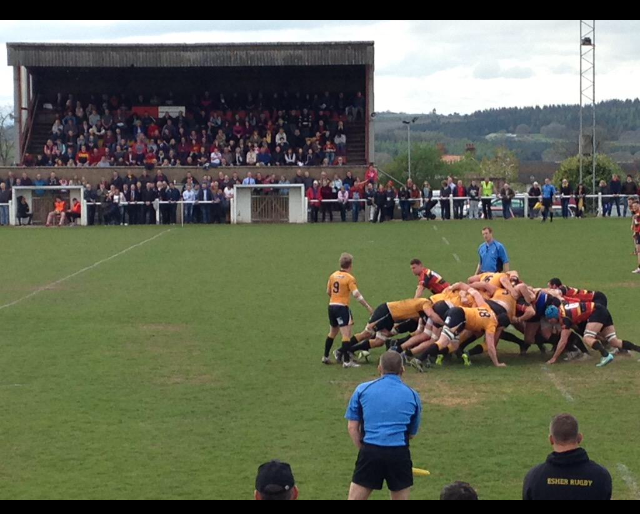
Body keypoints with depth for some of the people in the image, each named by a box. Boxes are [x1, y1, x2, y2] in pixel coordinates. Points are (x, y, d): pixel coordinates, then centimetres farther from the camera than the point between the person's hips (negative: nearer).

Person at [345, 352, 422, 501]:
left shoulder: (362, 389, 8)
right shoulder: (412, 396, 11)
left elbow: (352, 428, 6)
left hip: (370, 451, -1)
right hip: (399, 454, 1)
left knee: (355, 498, 6)